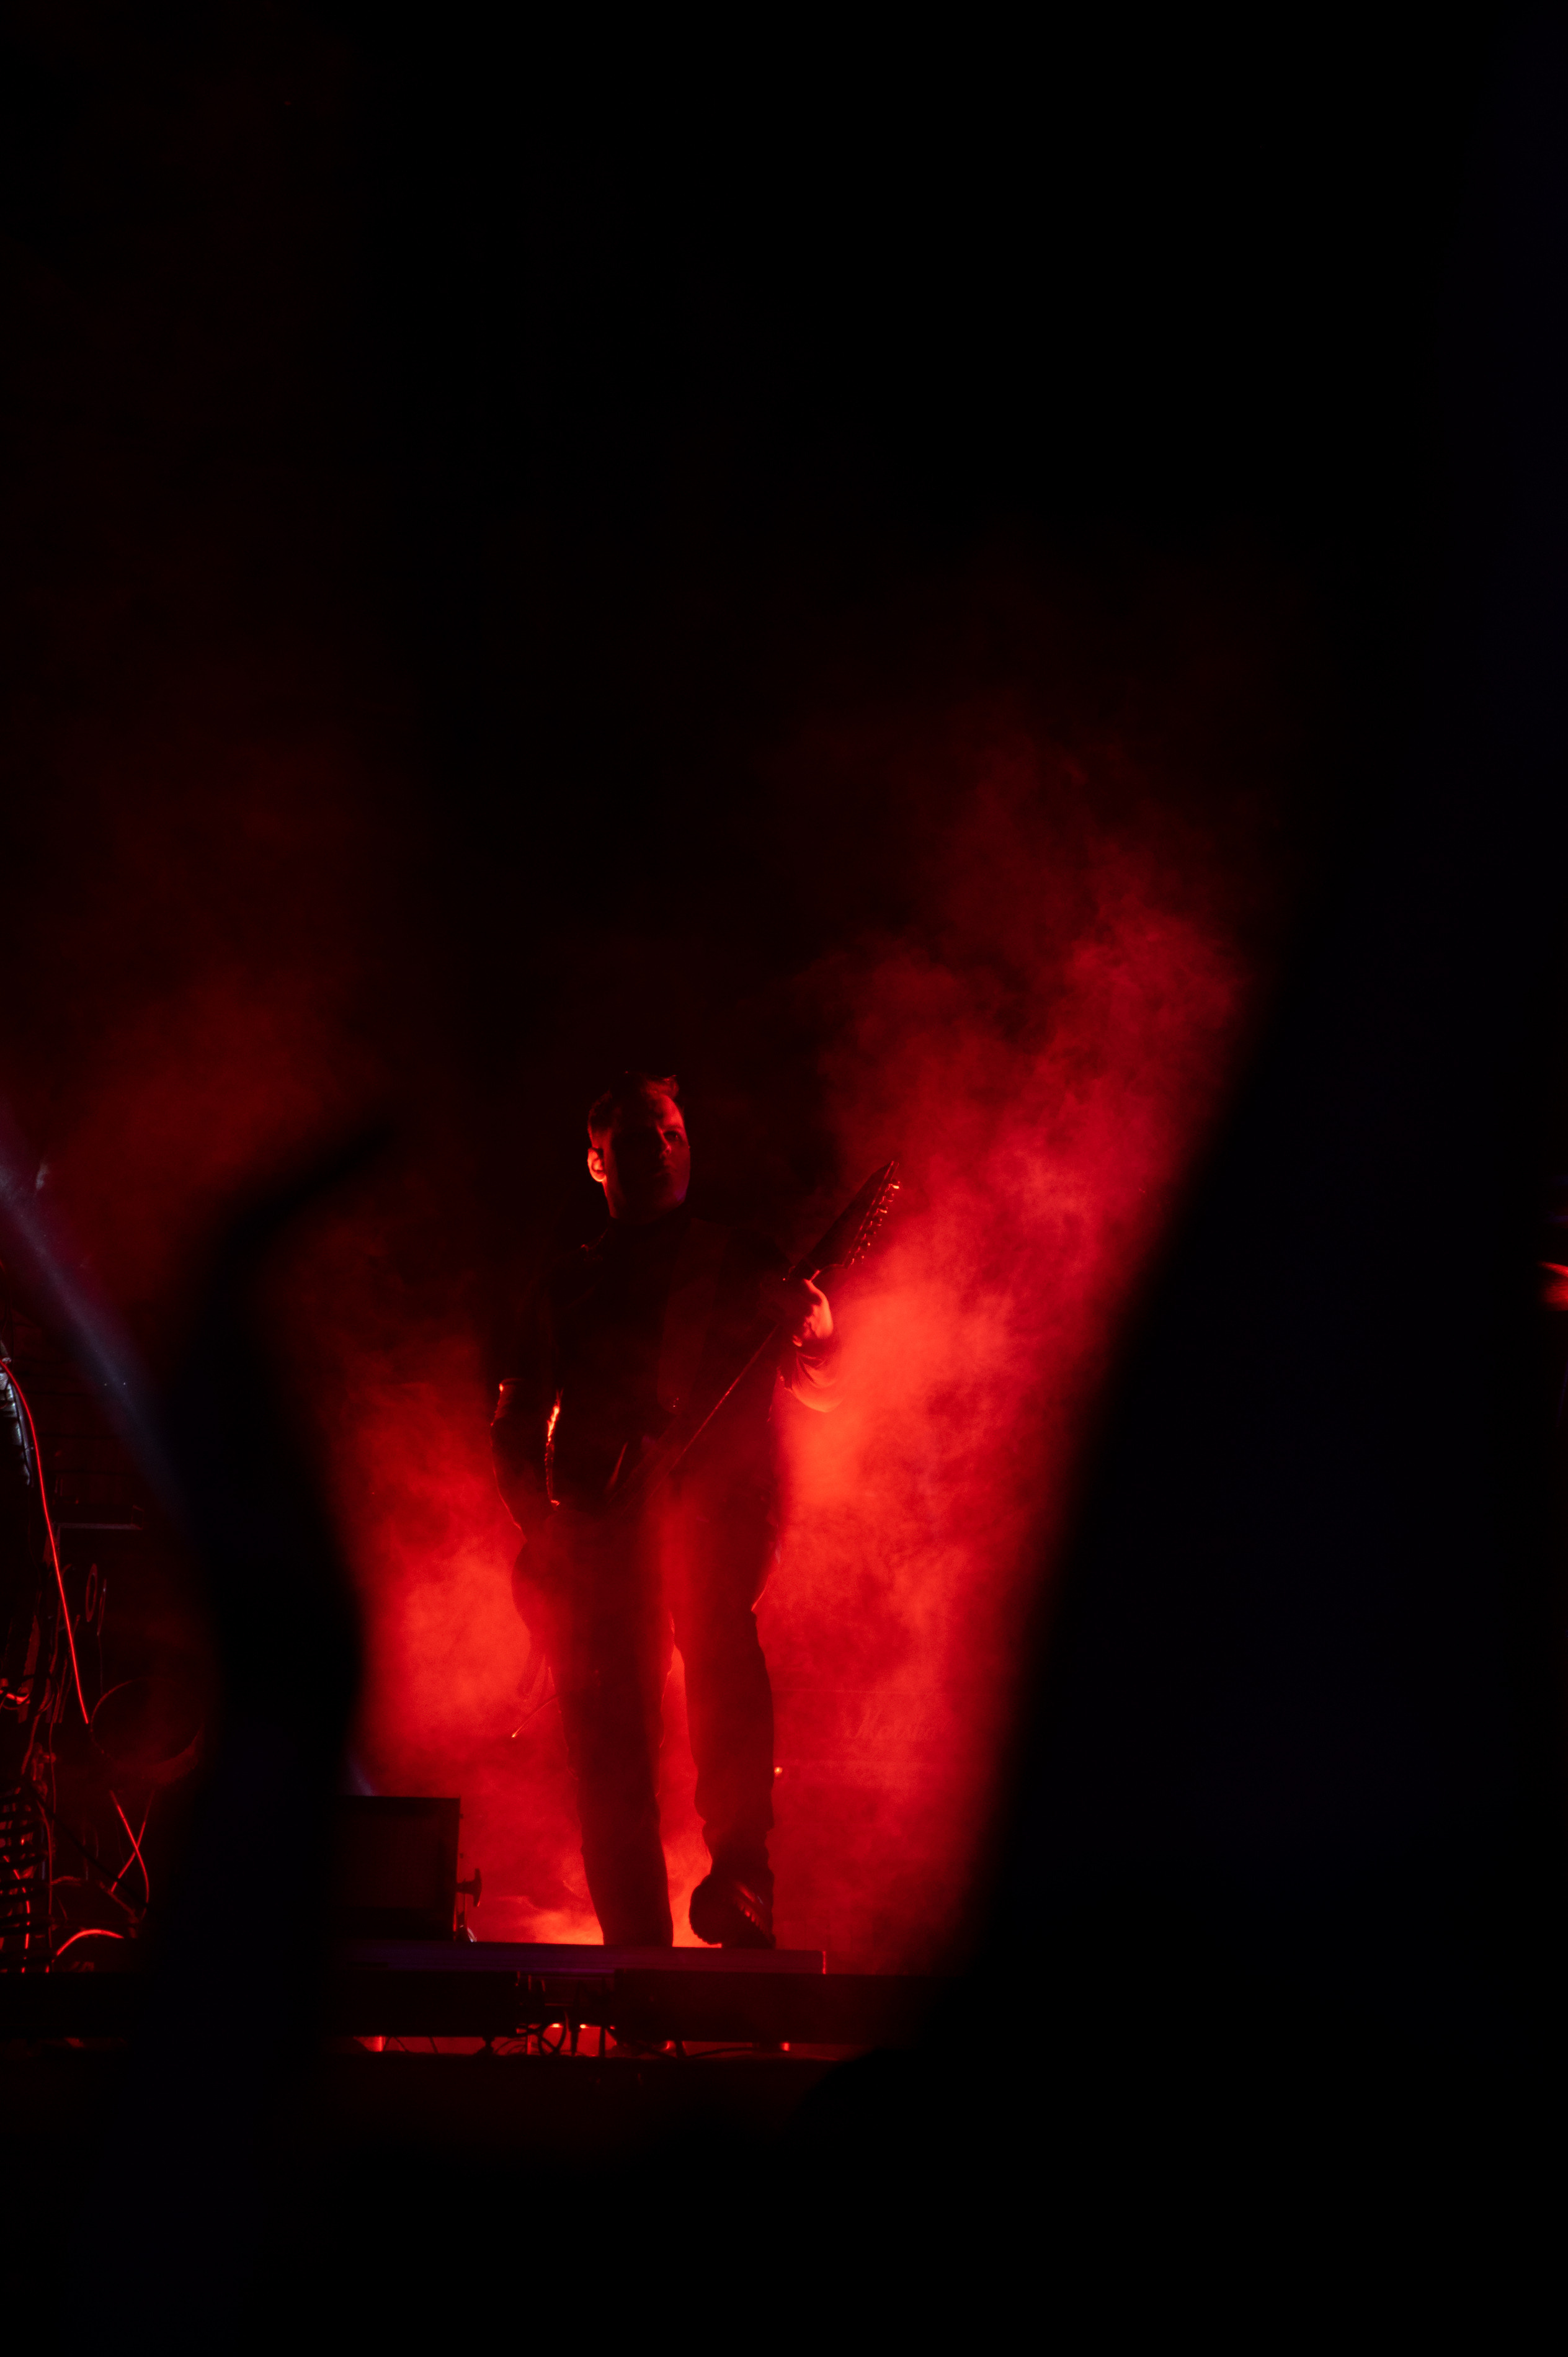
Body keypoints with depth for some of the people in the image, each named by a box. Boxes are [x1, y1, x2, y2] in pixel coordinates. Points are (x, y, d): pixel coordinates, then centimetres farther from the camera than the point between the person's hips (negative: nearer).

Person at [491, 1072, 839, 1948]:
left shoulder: (741, 1262, 18)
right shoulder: (571, 1285, 23)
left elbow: (824, 1385, 9)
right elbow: (520, 1424, 19)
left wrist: (808, 1331, -14)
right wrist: (541, 1521, 0)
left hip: (718, 1506, -2)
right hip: (599, 1527, 3)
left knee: (715, 1621, -34)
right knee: (611, 1744, -7)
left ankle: (742, 1870, -39)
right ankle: (640, 1955, -2)